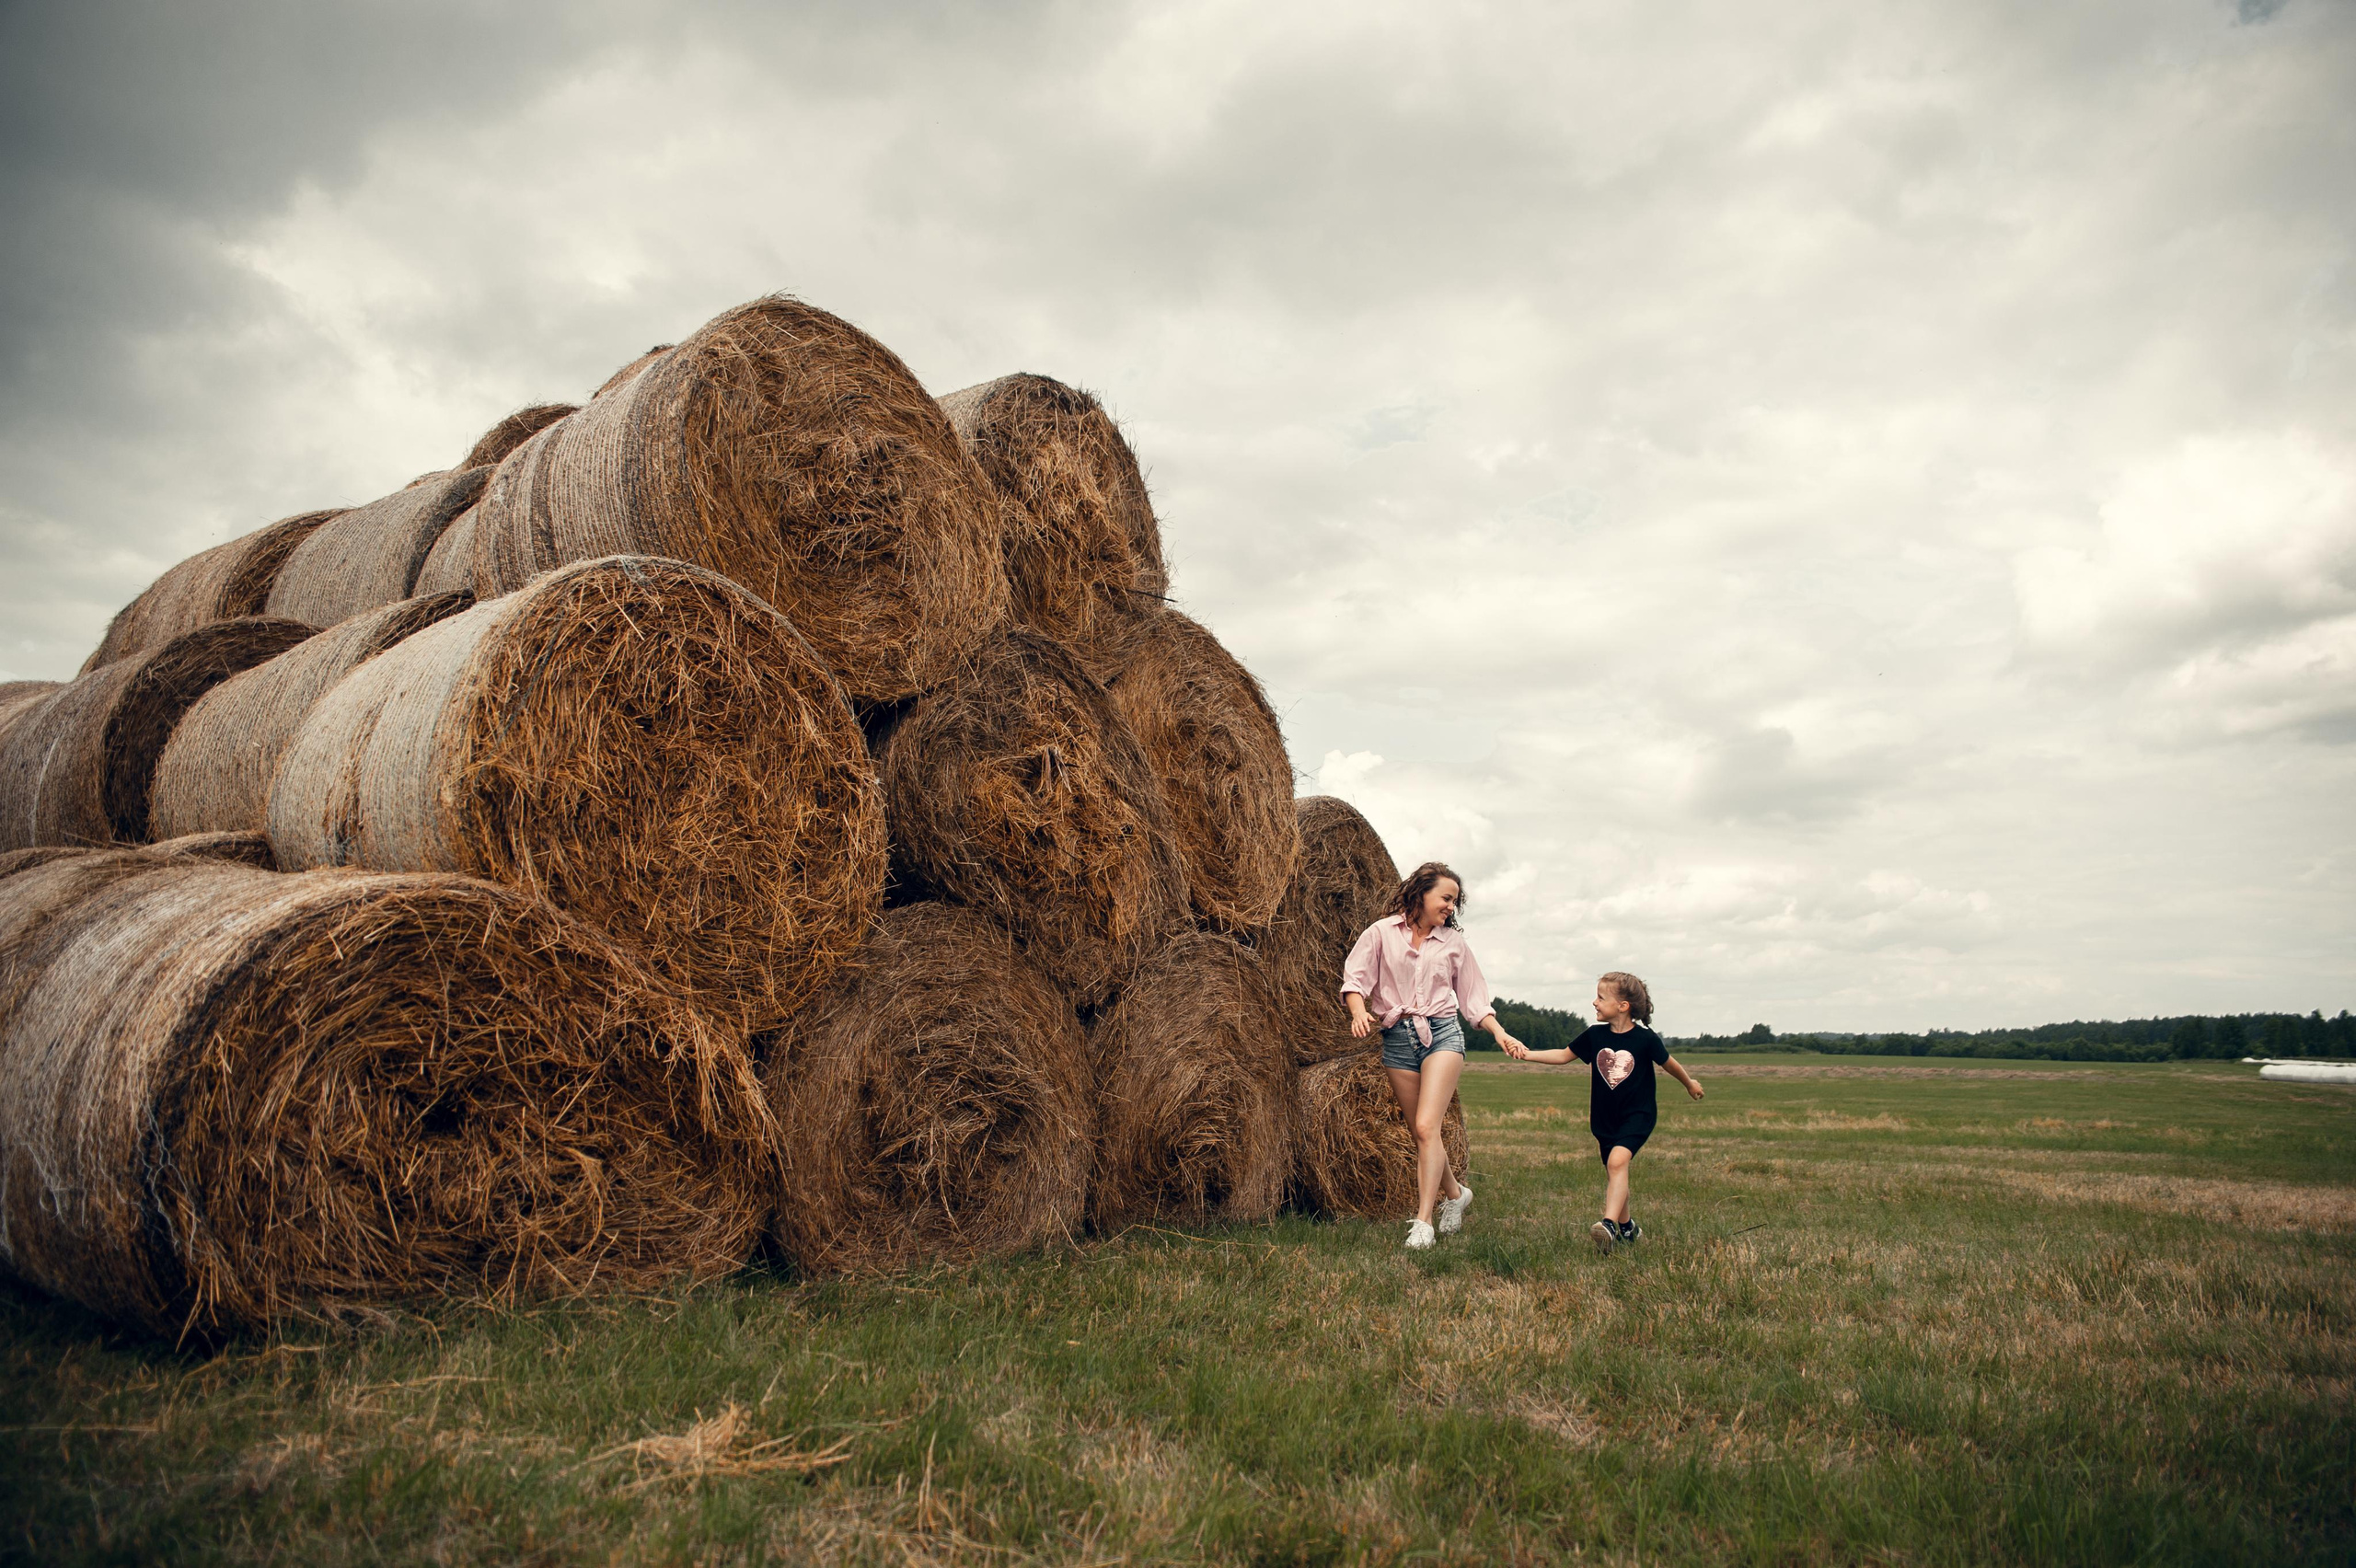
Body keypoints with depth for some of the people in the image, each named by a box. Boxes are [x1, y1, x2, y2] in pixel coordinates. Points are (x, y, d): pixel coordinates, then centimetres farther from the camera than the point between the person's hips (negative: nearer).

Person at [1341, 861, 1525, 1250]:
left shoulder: (1454, 941, 12)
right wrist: (1359, 1011, -19)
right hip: (1397, 1038, 1)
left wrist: (1500, 1033, 3)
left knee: (1426, 1127, -16)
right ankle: (1455, 1192, 33)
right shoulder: (1381, 933, 5)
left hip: (1443, 1033, -1)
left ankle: (1423, 1222, -14)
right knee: (1423, 1133, 7)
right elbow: (1355, 977, 0)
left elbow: (1473, 997, 16)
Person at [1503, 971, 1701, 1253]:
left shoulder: (1645, 1038, -12)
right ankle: (1626, 1227, 34)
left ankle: (1609, 1224, -37)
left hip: (1637, 1115, -5)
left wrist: (1690, 1083, 22)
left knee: (1618, 1160, -27)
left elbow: (1667, 1062, 5)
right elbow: (1564, 1054, 5)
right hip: (1605, 1118, 5)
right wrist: (1527, 1054, -6)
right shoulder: (1595, 1036, -2)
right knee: (1614, 1172, 14)